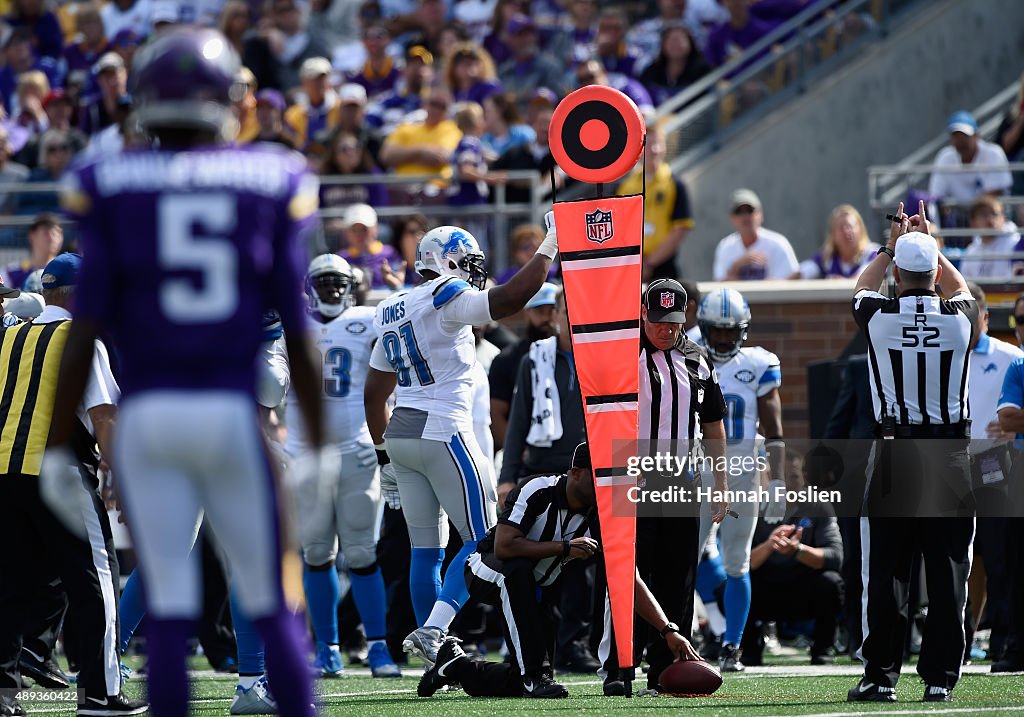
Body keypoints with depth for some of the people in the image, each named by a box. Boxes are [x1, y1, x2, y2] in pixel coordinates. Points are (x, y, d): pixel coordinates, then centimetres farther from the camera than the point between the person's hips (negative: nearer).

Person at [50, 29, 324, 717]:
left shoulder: (113, 190, 1)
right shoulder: (272, 184, 3)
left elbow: (86, 331, -3)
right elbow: (298, 339, 3)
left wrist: (57, 447, 2)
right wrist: (320, 450, 10)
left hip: (148, 414, 0)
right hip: (233, 411, 0)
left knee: (169, 607, 1)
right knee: (270, 603, 8)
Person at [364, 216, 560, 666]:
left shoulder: (393, 312, 16)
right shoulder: (446, 300, -10)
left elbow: (374, 395, 20)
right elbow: (511, 298, -22)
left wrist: (386, 456, 25)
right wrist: (550, 246, -12)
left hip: (401, 437, 8)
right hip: (444, 435, -8)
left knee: (426, 549, 10)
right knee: (481, 542, -3)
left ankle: (435, 651, 10)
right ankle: (432, 631, -16)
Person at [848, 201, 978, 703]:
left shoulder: (879, 318, -5)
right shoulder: (959, 319, -2)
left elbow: (862, 287, 21)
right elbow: (959, 289, 25)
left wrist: (892, 244, 34)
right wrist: (928, 241, 34)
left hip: (895, 454, -1)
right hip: (950, 456, 1)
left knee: (885, 572, 3)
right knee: (947, 573, 3)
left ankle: (880, 677, 4)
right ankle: (940, 679, 3)